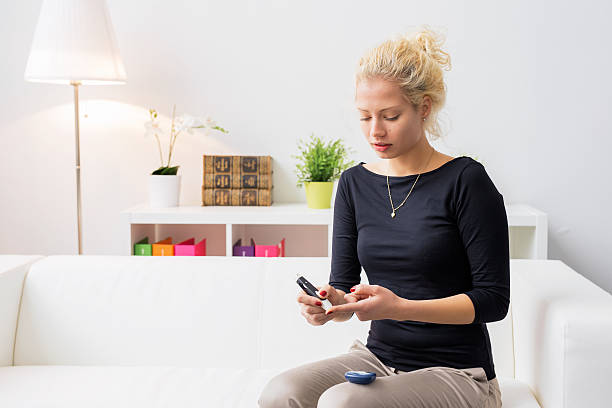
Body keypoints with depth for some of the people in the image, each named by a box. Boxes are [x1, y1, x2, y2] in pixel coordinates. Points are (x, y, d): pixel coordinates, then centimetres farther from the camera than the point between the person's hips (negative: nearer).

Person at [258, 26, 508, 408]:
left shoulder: (465, 180, -10)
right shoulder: (355, 183, 6)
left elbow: (493, 298, -10)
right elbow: (344, 285, 9)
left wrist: (400, 308, -22)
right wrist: (331, 303, -16)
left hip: (455, 372, -4)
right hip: (378, 356, 4)